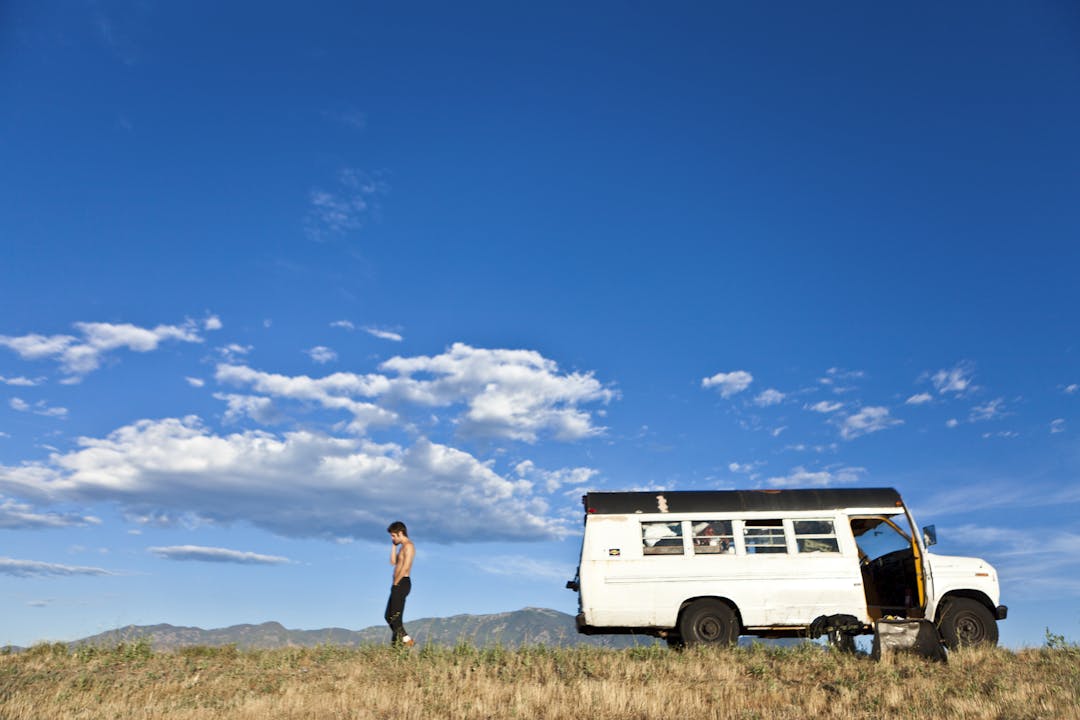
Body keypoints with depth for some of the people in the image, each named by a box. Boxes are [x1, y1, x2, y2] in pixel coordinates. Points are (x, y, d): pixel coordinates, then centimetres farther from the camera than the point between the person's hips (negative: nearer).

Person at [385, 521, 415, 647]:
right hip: (398, 584, 10)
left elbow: (405, 567, -20)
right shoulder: (402, 546, 20)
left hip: (402, 583, -10)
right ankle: (397, 642, 14)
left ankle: (406, 640, -8)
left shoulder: (408, 545, -12)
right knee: (389, 616, 13)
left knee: (394, 616, -10)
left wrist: (395, 583, -14)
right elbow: (393, 562, 21)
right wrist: (394, 545, 16)